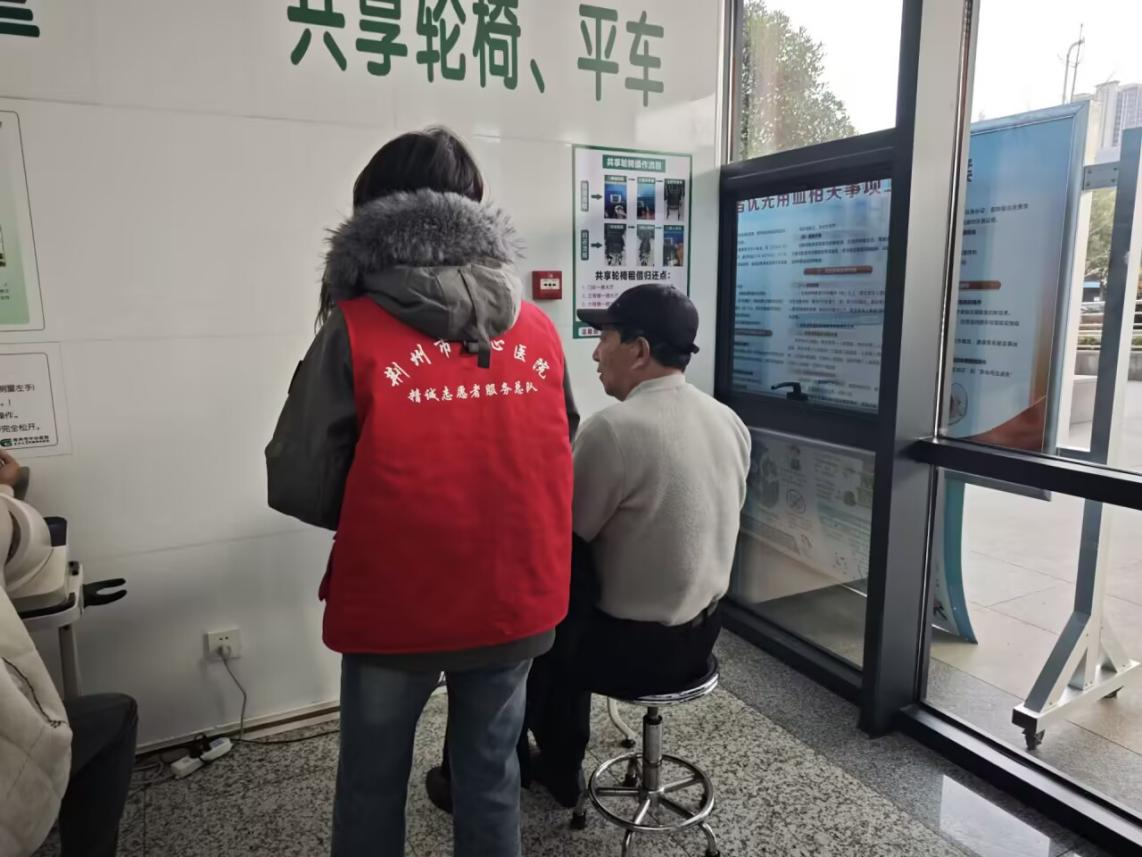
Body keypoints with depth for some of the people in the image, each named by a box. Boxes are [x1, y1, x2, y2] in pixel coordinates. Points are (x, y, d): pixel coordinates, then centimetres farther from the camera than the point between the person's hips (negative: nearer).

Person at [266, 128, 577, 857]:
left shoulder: (355, 330, -13)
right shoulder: (540, 332, -2)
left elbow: (298, 485, -10)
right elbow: (557, 460, 7)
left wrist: (372, 518, 9)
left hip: (394, 606, -2)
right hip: (514, 601, 3)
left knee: (373, 783, 21)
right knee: (492, 776, 21)